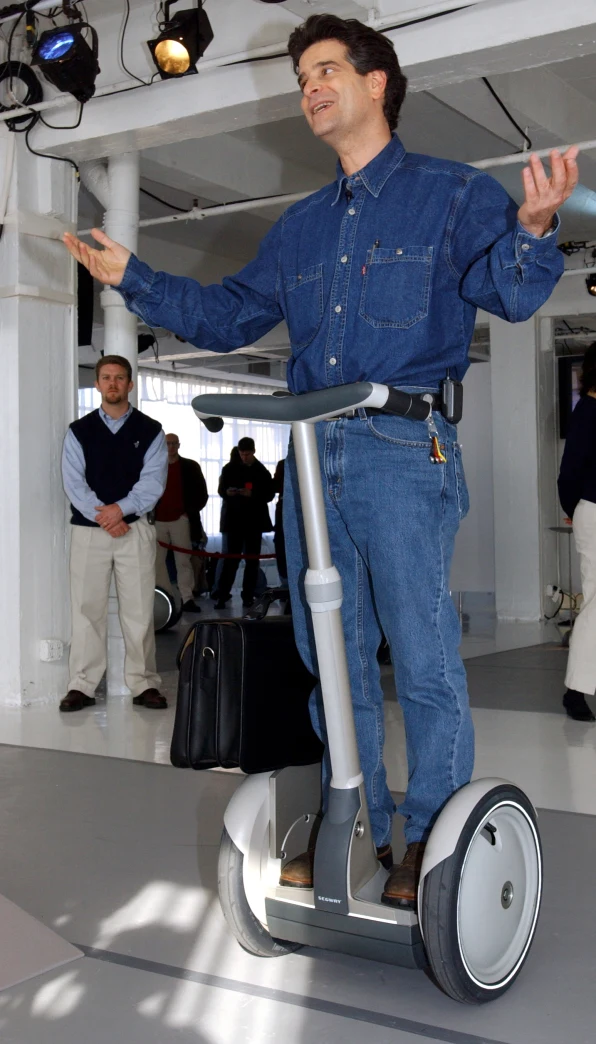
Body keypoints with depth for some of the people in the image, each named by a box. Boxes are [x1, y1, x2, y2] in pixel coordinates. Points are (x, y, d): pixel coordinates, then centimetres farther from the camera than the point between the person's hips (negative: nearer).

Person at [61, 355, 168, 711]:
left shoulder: (150, 431, 6)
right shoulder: (79, 431, 8)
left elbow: (153, 481, -4)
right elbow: (73, 482, -1)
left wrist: (120, 509, -17)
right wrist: (101, 516, -13)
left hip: (135, 528, -1)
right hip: (88, 530, 1)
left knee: (139, 609, -1)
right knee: (87, 608, 0)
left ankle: (144, 685, 6)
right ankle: (82, 686, 5)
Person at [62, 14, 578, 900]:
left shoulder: (452, 193, 5)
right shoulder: (301, 225, 22)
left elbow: (508, 292, -9)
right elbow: (230, 316, 25)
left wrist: (530, 230, -31)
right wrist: (134, 280, 17)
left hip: (405, 452, -6)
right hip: (312, 454, 6)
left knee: (424, 660, -4)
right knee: (332, 656, 11)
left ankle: (430, 845, 10)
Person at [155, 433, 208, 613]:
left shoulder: (191, 467, 6)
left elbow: (202, 493, 6)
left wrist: (191, 511, -6)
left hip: (181, 520, -2)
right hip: (158, 521, 2)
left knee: (183, 561, -4)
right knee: (157, 561, 2)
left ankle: (187, 599, -6)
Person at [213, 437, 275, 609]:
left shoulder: (262, 471, 5)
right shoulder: (230, 468, 7)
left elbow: (270, 494, -1)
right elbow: (221, 490, 8)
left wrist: (253, 494, -18)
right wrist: (227, 492, -15)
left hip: (254, 519, 1)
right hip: (234, 519, -1)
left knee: (252, 559, 4)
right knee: (231, 558, -6)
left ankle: (248, 596, 8)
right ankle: (222, 595, -6)